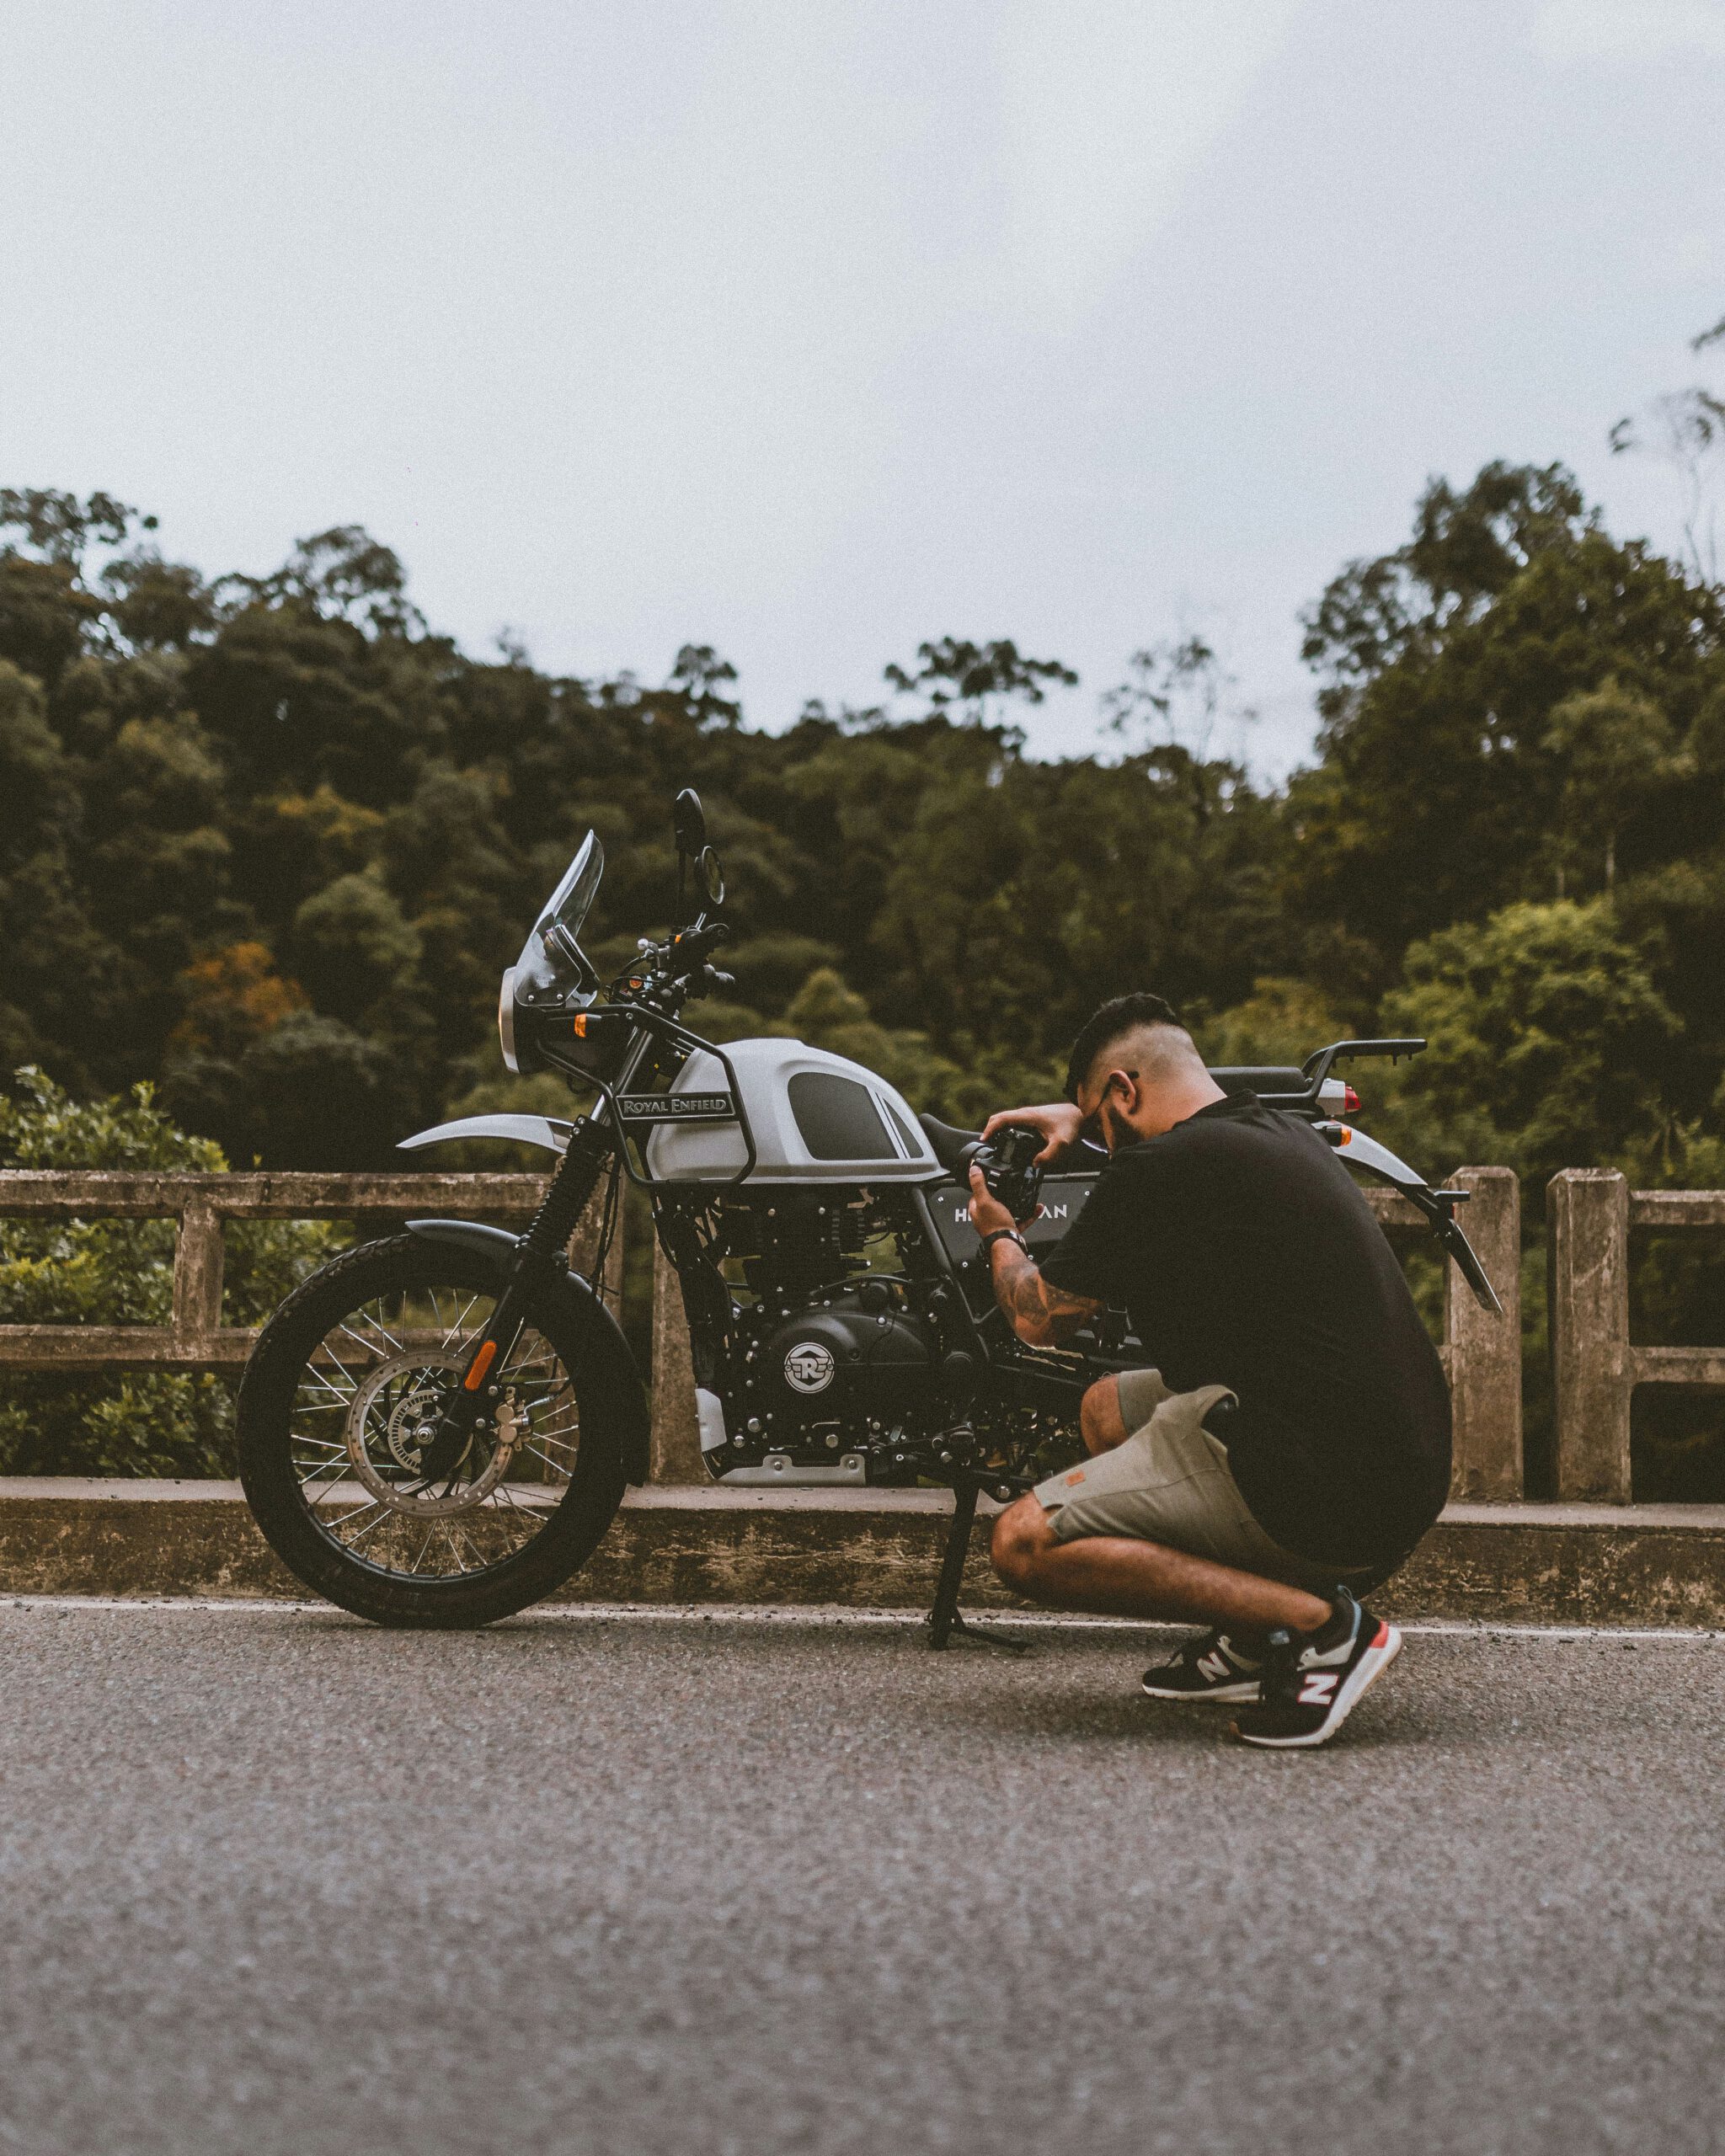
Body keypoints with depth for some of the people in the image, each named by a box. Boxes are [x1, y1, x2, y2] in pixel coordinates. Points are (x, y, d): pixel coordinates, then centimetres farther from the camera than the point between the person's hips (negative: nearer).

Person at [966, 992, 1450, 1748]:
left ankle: (1320, 1624, -12)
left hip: (1322, 1500, -10)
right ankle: (1254, 1640, 15)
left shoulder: (1156, 1171, -11)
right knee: (1107, 1405, 25)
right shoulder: (1282, 1131, 15)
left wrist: (1001, 1238, 22)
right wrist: (1078, 1112, 45)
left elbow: (1040, 1319, 2)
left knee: (1025, 1544, -9)